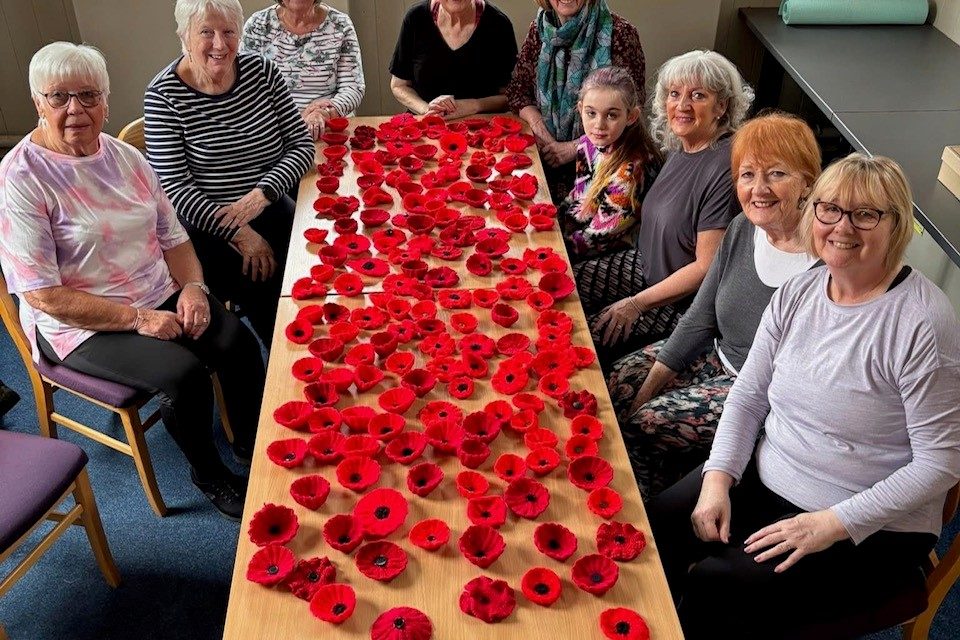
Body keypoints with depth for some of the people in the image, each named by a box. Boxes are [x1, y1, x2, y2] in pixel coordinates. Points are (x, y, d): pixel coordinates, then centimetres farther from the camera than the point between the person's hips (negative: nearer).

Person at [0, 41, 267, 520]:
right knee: (184, 371, -26)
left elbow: (173, 237, 11)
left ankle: (252, 448, 7)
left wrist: (192, 288, -9)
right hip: (81, 326, -5)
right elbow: (43, 296, -18)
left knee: (239, 343, -17)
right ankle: (207, 473, 2)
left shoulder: (125, 157, 6)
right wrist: (137, 319, -21)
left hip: (161, 299, 6)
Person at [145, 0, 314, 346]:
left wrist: (261, 194, -13)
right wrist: (239, 232, -19)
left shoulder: (261, 71, 2)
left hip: (272, 211, 4)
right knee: (269, 291, -24)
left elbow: (301, 143, 3)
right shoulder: (164, 94, -8)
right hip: (207, 228, -4)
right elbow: (173, 187, -11)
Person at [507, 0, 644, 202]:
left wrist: (575, 147, -13)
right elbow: (517, 88, 13)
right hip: (546, 155, 4)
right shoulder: (539, 29, 7)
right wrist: (537, 123, -8)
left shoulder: (620, 34, -7)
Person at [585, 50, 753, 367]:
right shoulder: (680, 147, 2)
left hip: (684, 301, -9)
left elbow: (706, 266, -25)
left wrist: (636, 304, -20)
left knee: (588, 335, -19)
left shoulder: (725, 167, -26)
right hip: (646, 265, 9)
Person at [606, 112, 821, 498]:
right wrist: (648, 388, -2)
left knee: (647, 422, -17)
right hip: (718, 355, 7)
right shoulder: (743, 229, -4)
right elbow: (700, 318, 2)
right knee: (621, 380, -3)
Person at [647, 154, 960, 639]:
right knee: (657, 528, -8)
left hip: (870, 526, -6)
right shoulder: (796, 293, 0)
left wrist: (834, 523, -22)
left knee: (712, 586, -20)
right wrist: (717, 478, -9)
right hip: (765, 479, 6)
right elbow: (748, 394, 4)